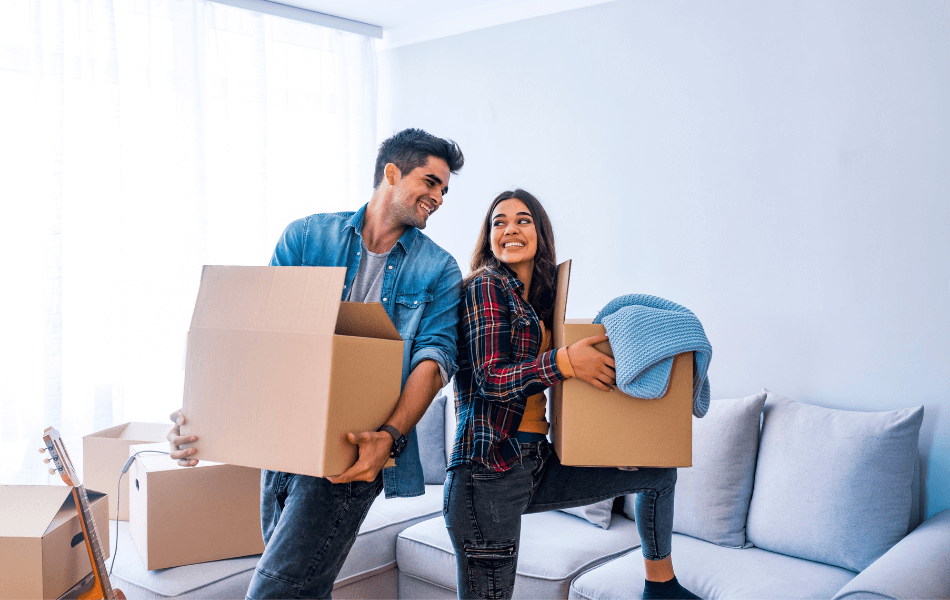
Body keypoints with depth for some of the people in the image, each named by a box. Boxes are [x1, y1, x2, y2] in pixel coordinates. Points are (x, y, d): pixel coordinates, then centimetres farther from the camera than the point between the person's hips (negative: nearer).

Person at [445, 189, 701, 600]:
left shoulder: (541, 297, 16)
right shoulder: (485, 286, -6)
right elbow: (490, 379, -15)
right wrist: (565, 362, -24)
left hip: (539, 465, 8)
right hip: (490, 473, -8)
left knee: (659, 471, 14)